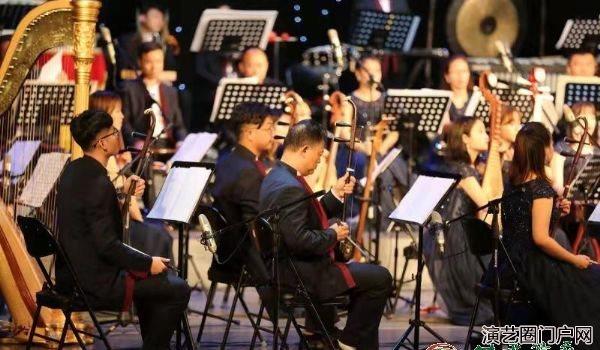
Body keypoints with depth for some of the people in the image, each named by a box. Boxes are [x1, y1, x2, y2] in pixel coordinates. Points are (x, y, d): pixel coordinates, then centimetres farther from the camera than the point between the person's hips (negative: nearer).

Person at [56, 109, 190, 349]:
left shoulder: (73, 171, 6)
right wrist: (148, 263, -12)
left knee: (145, 275, 29)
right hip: (95, 283, -10)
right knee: (178, 290, -3)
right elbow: (107, 245, -24)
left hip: (72, 273, 10)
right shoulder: (98, 183, -23)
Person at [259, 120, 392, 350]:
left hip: (287, 267, 11)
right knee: (379, 278, -9)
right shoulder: (289, 188, -24)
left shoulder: (277, 176, 10)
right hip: (299, 274, -11)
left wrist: (335, 195, 7)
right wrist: (332, 235, -15)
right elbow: (300, 240, -31)